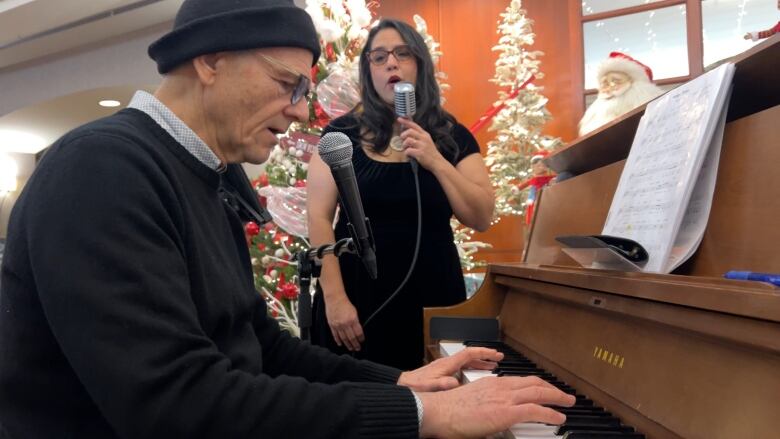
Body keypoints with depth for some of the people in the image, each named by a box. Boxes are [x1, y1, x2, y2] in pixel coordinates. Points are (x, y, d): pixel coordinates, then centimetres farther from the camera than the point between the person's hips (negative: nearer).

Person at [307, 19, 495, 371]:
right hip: (357, 291, -1)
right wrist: (334, 298, -11)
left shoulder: (452, 136, 4)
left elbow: (482, 219, -4)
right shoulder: (342, 133, 0)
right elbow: (320, 218, -5)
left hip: (432, 294, 1)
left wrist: (435, 161, -15)